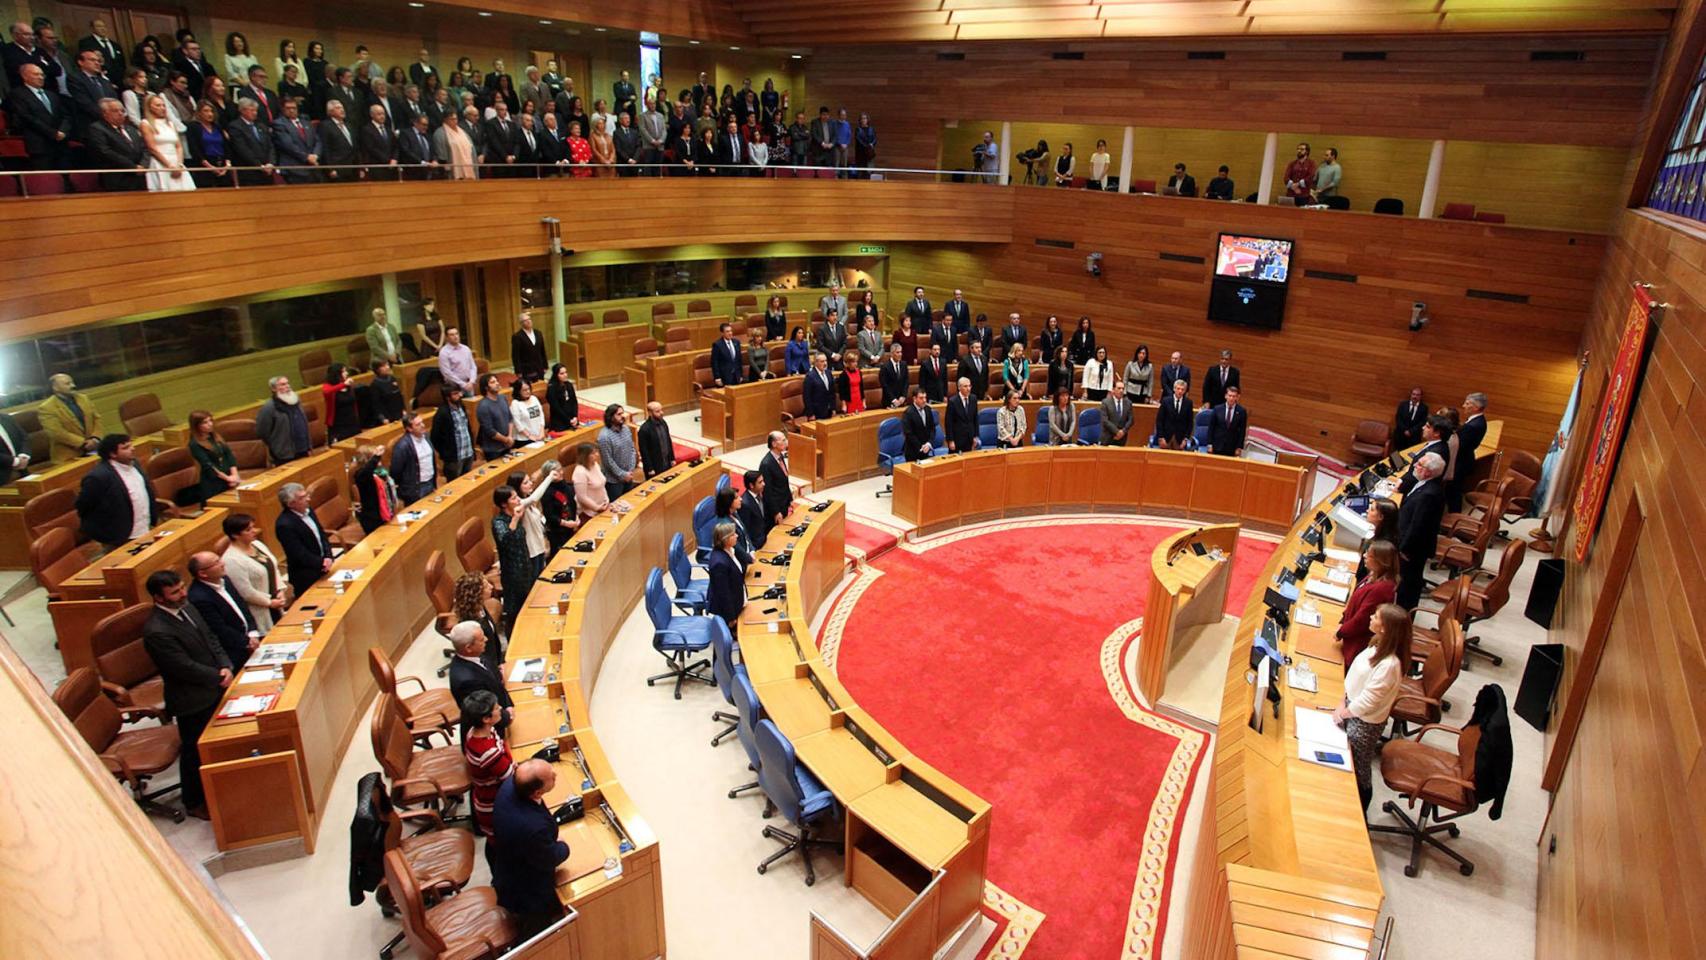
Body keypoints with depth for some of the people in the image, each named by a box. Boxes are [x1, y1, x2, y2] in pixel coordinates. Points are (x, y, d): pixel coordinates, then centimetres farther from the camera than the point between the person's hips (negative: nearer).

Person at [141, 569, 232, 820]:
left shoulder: (186, 608, -2)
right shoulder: (157, 632, -29)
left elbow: (210, 639, 5)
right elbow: (186, 667, -26)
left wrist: (225, 666, -10)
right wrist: (218, 677, -14)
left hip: (212, 689, 8)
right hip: (192, 701, -8)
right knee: (195, 752, 11)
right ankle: (195, 803, 32)